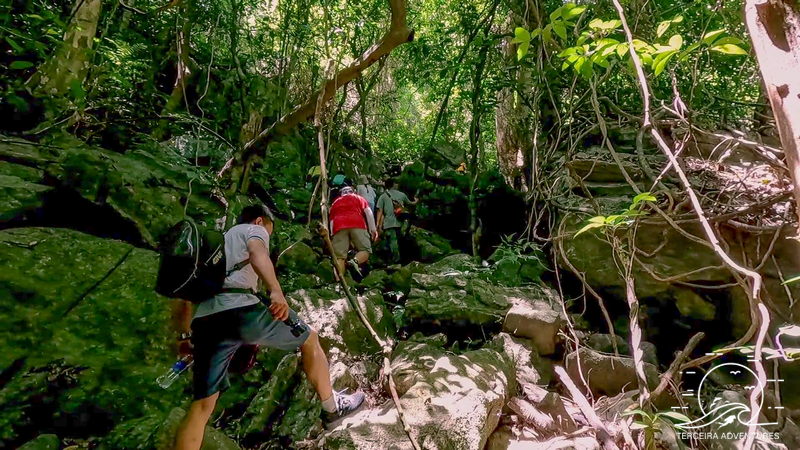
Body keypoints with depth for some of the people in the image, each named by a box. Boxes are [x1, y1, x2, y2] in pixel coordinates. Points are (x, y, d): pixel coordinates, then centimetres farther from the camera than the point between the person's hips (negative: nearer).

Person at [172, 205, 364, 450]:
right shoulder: (253, 229, 16)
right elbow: (257, 253, -12)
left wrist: (184, 335, 33)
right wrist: (276, 292, -26)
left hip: (205, 321, 7)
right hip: (240, 309, -6)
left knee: (202, 406, 12)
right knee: (310, 339, 15)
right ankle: (332, 406, 27)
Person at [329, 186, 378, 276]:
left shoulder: (335, 203, 33)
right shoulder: (358, 198, 26)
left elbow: (331, 220, 24)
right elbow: (368, 212, 11)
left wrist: (332, 235, 24)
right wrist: (373, 228, 7)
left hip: (339, 227, 2)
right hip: (357, 225, -2)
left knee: (339, 256, -5)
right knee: (366, 250, 2)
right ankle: (355, 261, -28)